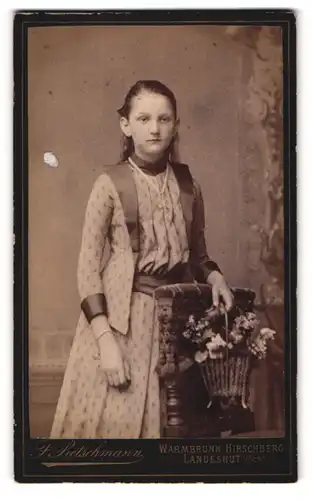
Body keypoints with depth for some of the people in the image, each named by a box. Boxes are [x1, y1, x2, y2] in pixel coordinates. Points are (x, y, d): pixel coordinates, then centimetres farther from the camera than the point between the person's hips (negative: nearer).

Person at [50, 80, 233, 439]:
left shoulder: (188, 185, 5)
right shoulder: (110, 184, -6)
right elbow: (88, 266, -8)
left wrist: (213, 276, -5)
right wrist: (105, 338, -16)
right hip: (120, 318, -3)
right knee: (113, 419, 1)